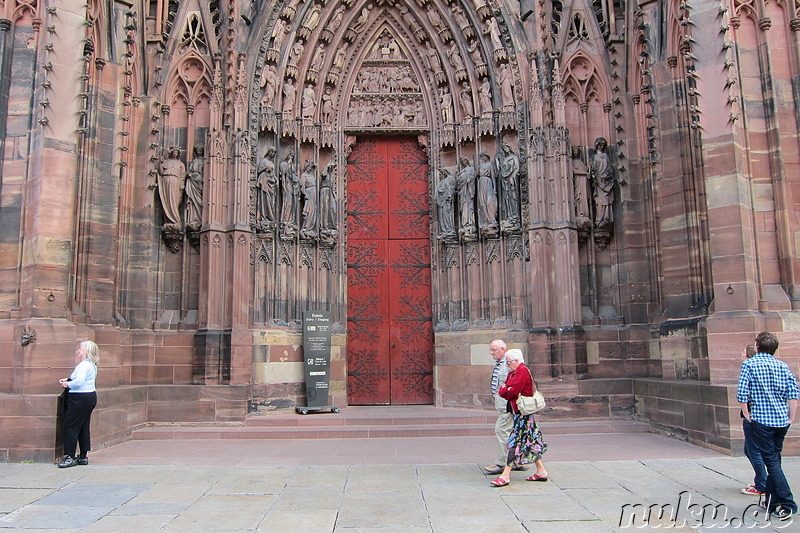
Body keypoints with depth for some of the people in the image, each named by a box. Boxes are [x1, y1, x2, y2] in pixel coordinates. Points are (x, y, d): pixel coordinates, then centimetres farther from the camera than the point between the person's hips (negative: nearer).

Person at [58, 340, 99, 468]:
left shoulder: (84, 365, -16)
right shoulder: (91, 365, 16)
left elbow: (79, 381, -26)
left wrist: (67, 384, -9)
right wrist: (68, 380, 11)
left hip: (81, 399, -11)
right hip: (90, 396, 11)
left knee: (70, 426, -5)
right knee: (83, 427, 13)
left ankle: (70, 457, -4)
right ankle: (83, 457, 18)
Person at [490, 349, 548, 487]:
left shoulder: (523, 371, -14)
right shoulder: (513, 373, 18)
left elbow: (513, 391, -21)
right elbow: (506, 388, 15)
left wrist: (503, 390, -3)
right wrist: (505, 390, -6)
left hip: (522, 412, -10)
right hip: (518, 411, 10)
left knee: (514, 442, -10)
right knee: (529, 441, 13)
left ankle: (506, 475, -9)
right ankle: (541, 471, 19)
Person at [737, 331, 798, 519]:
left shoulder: (749, 364, -5)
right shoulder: (782, 366, 7)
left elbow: (742, 393, -13)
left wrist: (747, 415, -1)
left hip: (761, 419, -5)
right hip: (782, 420, 5)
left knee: (771, 461, -1)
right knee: (775, 459, 15)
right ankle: (771, 500, 23)